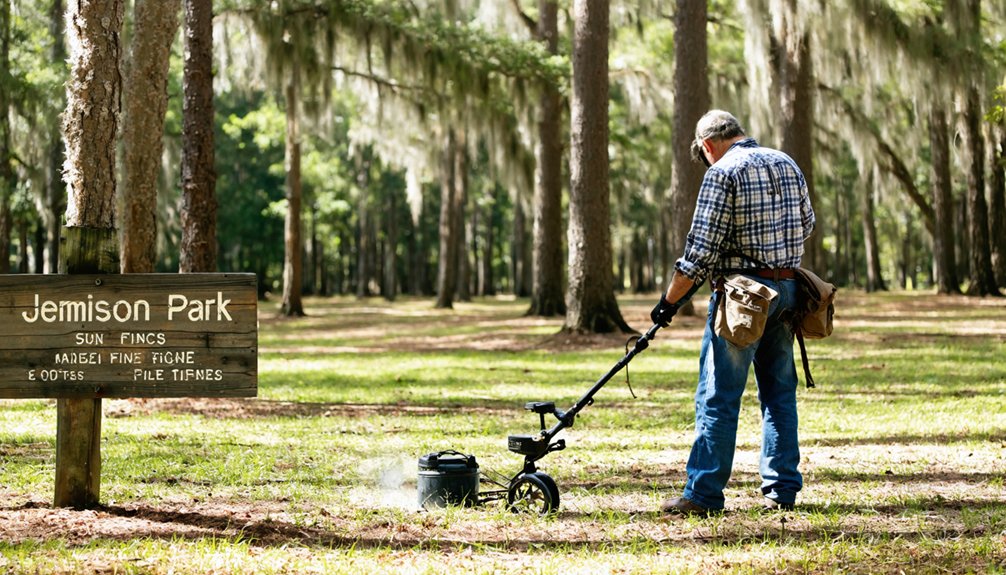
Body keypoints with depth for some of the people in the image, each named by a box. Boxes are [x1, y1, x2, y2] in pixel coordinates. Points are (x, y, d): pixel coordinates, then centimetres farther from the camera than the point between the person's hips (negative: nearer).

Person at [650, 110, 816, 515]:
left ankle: (703, 493, -4)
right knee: (780, 391, 12)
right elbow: (806, 223, 22)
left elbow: (701, 248, -15)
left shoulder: (723, 172, -11)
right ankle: (782, 489, 13)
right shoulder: (787, 165, 11)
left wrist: (670, 301, -9)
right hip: (787, 289, 7)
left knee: (718, 396, -4)